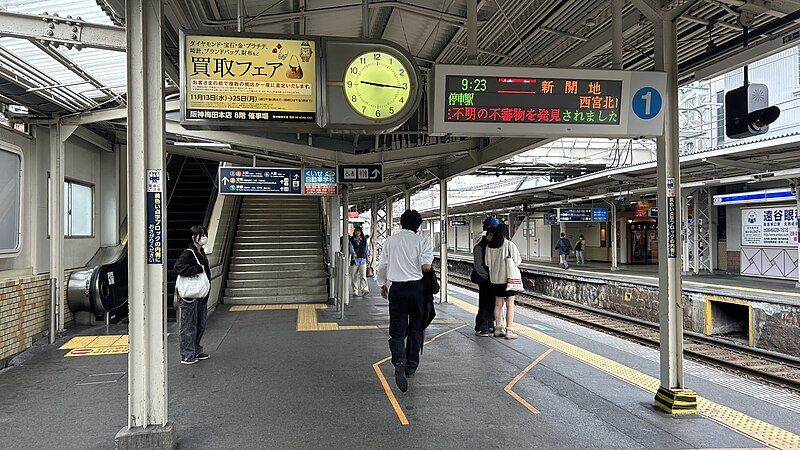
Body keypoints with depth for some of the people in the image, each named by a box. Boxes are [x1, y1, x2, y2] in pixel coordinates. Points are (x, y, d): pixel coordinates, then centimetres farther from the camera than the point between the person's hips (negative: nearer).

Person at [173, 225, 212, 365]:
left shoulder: (201, 253, 14)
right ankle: (187, 356, 6)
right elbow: (178, 267, -29)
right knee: (189, 326, -1)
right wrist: (198, 269, -23)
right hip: (190, 296, -9)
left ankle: (196, 351, 27)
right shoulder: (188, 253, -14)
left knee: (200, 325, 15)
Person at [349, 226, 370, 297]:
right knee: (353, 276, 3)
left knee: (363, 275, -11)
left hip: (362, 260, 0)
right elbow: (351, 248, -14)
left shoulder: (364, 240, 9)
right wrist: (353, 253, -33)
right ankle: (355, 291, 11)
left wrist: (367, 255, 17)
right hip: (354, 260, 0)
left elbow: (367, 248, 18)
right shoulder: (351, 240, 2)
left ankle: (365, 289, -18)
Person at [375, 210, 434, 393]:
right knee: (416, 328, 15)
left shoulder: (390, 241, 3)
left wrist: (382, 285, 21)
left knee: (397, 330, 1)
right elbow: (426, 266, -14)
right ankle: (411, 367, 24)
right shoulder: (421, 241, -4)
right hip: (416, 287, 0)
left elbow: (382, 266, 7)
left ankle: (399, 362, -24)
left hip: (396, 288, 1)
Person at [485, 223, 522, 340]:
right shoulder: (510, 245, -14)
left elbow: (487, 263, 3)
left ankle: (498, 328, 19)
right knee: (510, 305, 2)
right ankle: (509, 330, 2)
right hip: (508, 278, -5)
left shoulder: (489, 246, -1)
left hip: (495, 278, 5)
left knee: (498, 304, 14)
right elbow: (517, 260, -9)